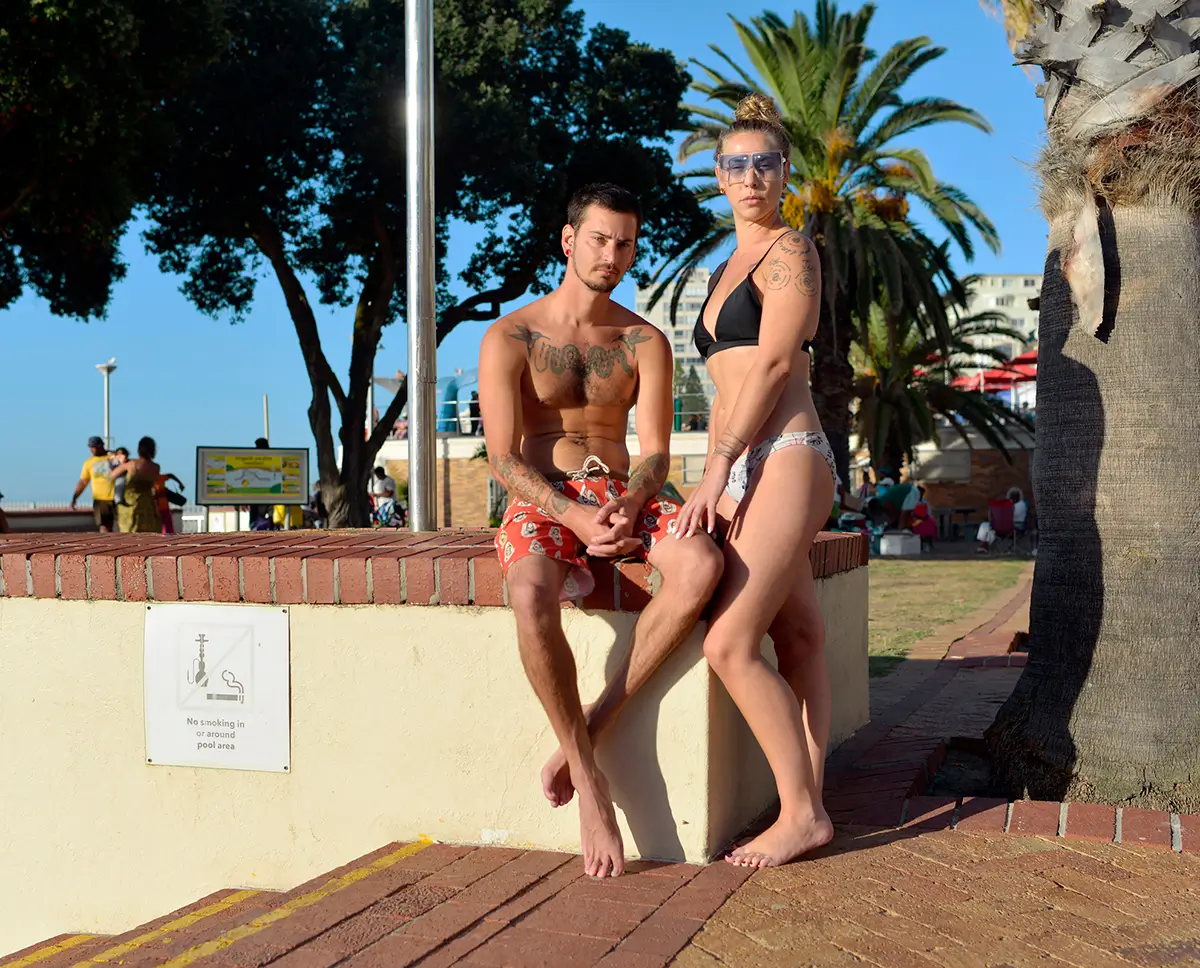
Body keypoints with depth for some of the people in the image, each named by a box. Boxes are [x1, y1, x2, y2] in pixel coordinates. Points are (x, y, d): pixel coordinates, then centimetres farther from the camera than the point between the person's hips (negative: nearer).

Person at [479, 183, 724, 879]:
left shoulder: (645, 342, 7)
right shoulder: (510, 338, -1)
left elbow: (656, 454, 0)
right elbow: (504, 459, -8)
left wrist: (629, 505, -24)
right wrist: (575, 518, -24)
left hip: (624, 496, 3)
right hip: (544, 503, -2)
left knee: (702, 563, -32)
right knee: (531, 595, -38)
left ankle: (592, 728, -26)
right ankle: (590, 781, -25)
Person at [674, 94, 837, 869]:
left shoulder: (789, 252, -3)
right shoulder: (725, 270, 23)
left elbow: (772, 364, -12)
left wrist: (716, 471, -15)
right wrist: (718, 476, 12)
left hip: (783, 458, -9)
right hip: (746, 470, 9)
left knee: (730, 645, -15)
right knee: (799, 638, 8)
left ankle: (802, 812, -7)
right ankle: (809, 807, 11)